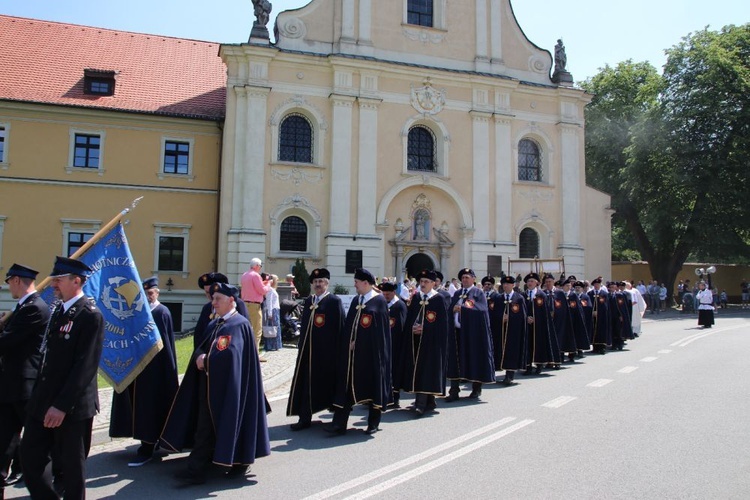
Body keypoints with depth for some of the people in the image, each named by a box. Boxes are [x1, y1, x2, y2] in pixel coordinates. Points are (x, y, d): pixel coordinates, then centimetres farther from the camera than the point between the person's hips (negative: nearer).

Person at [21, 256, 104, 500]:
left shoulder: (91, 315, -14)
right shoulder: (58, 311, 13)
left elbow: (86, 366, -19)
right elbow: (48, 357, 17)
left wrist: (62, 405, -21)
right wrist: (39, 397, 13)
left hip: (72, 407, -8)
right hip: (43, 402, 8)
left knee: (72, 465, 6)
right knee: (29, 457, 10)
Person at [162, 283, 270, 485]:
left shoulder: (240, 324, -11)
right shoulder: (214, 324, 14)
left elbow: (229, 354, -22)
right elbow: (201, 348, 11)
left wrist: (206, 359, -10)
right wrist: (200, 357, -11)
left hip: (229, 387, -7)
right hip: (209, 385, 7)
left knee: (231, 422, 3)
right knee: (205, 426, 7)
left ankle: (240, 462, 19)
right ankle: (196, 469, 14)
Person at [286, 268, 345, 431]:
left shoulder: (334, 301, -6)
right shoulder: (308, 301, 13)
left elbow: (339, 327, -8)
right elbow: (304, 325, 16)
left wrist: (336, 349, -11)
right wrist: (301, 347, 12)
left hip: (327, 351, -5)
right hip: (308, 350, 5)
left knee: (326, 382, 6)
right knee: (306, 383, 5)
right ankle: (305, 418, 12)